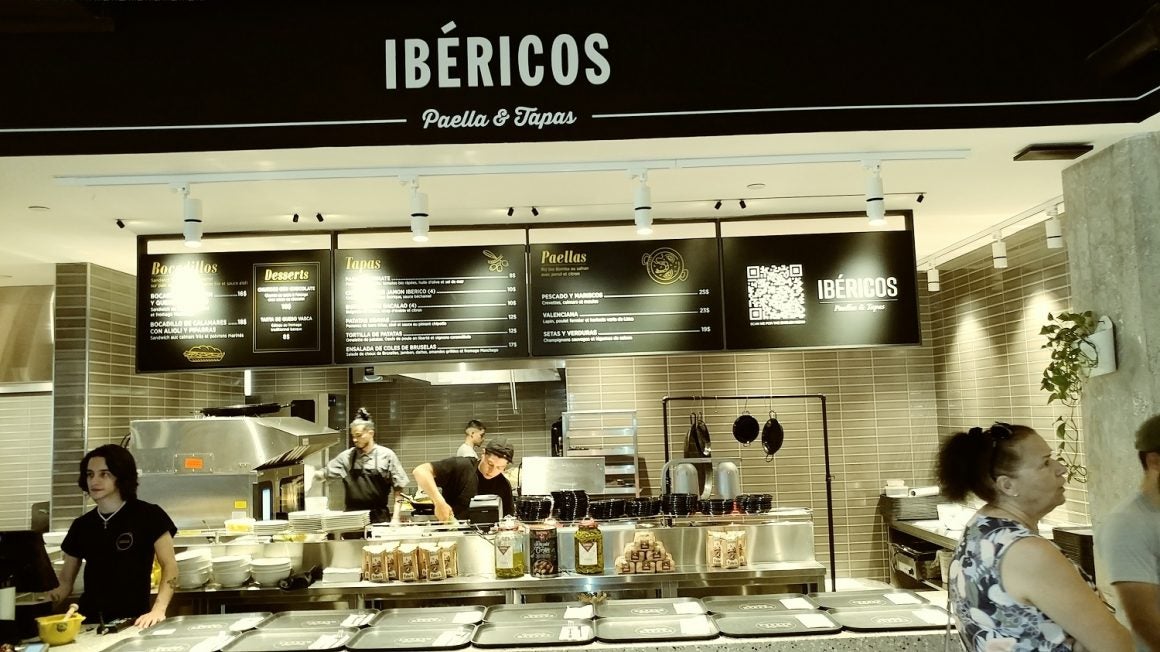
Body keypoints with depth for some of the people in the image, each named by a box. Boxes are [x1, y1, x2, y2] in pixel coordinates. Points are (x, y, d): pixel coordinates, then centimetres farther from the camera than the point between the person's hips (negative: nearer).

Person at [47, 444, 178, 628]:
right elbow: (66, 582, 19)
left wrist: (158, 610, -19)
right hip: (89, 622, 4)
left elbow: (169, 566, -5)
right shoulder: (81, 525, 12)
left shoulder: (149, 516, -2)